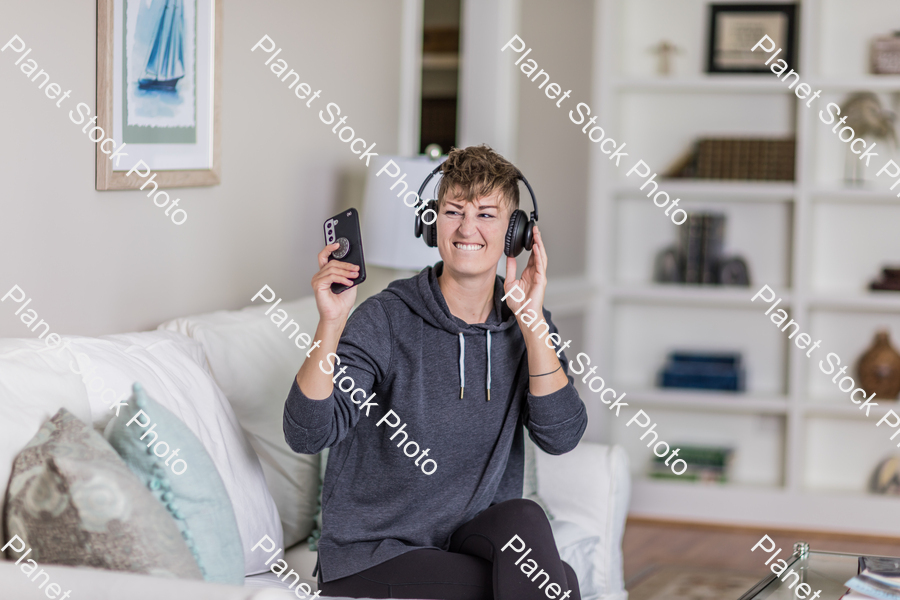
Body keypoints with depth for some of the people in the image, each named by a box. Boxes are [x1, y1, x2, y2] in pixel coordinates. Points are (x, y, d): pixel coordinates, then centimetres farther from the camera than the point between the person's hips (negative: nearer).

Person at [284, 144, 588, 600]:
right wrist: (331, 323, -32)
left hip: (473, 538, 5)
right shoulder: (384, 321, -12)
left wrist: (532, 320, -20)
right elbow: (307, 434, -20)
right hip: (370, 560, -4)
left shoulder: (525, 325, 2)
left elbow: (560, 436, -13)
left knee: (522, 517, -29)